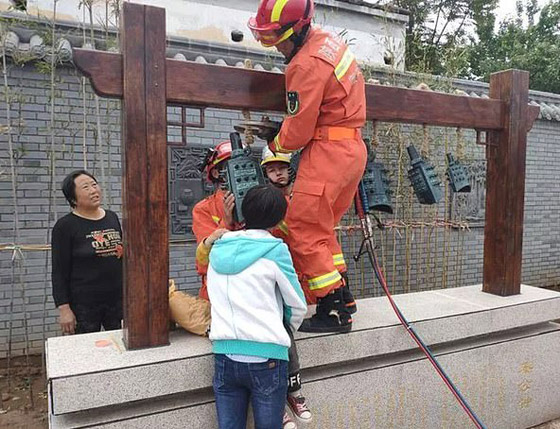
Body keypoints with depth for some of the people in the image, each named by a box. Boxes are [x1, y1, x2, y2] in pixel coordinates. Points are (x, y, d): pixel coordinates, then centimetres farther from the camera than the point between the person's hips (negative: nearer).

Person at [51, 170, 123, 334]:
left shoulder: (112, 217, 7)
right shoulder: (65, 226, -6)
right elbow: (59, 272, -7)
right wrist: (64, 308, -11)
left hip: (117, 299, 4)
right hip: (84, 305, -4)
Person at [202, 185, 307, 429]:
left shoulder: (218, 249, 7)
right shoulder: (275, 249, -7)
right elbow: (298, 306, 1)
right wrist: (289, 330, 20)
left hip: (223, 355, 4)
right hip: (265, 356, -4)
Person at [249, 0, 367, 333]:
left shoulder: (305, 65, -18)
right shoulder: (327, 40, 12)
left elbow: (297, 133, -15)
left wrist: (274, 143, 7)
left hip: (328, 151, -10)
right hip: (353, 147, 10)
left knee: (304, 233, -4)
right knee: (322, 229, 17)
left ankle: (334, 312, 0)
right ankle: (342, 299, 22)